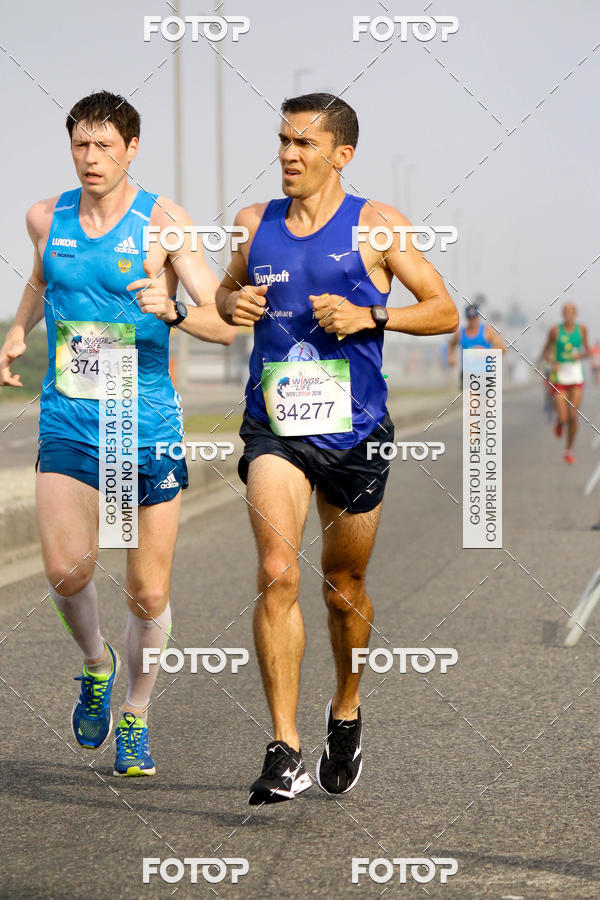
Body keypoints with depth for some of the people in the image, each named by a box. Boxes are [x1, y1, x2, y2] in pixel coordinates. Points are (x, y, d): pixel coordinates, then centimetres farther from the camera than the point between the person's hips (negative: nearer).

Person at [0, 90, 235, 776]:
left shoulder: (164, 222, -6)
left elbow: (226, 325, -12)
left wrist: (170, 309, -31)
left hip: (149, 427, -2)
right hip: (68, 421, 2)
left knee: (148, 594, 3)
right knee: (66, 571, -18)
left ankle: (135, 719, 26)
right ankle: (95, 664, 13)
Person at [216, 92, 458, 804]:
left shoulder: (376, 224, -2)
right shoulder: (255, 223, 7)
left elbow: (444, 312, 0)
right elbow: (228, 290, 24)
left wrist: (367, 316, -15)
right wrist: (233, 305, 0)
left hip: (355, 431, 0)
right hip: (274, 426, 1)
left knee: (344, 589, 13)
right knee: (278, 572, -20)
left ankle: (346, 709, 41)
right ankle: (284, 753, -21)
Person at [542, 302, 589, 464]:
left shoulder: (581, 329, 2)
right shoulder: (555, 330, -4)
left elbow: (587, 351, 13)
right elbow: (545, 352, 4)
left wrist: (580, 355, -10)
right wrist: (553, 363, -15)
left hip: (577, 377, 1)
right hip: (560, 377, -1)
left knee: (573, 417, -5)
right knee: (563, 418, -9)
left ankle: (569, 451, 12)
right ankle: (559, 423, 31)